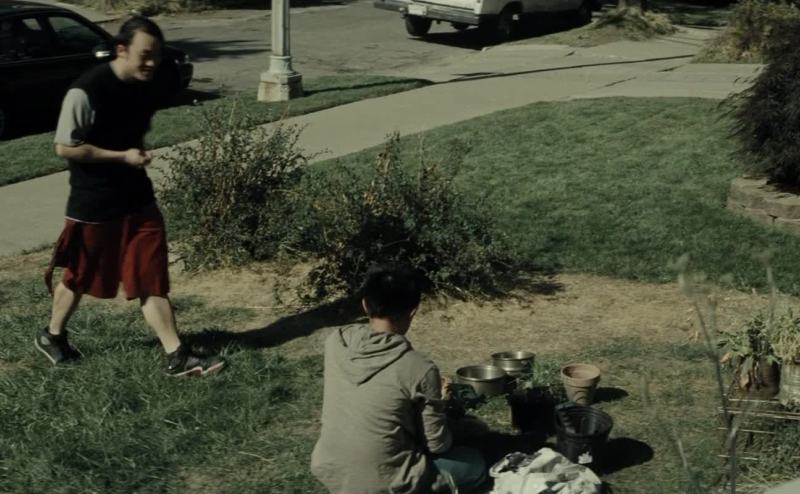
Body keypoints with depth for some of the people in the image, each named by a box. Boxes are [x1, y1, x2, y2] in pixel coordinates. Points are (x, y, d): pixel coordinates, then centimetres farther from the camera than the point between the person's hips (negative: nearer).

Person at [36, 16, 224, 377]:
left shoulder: (148, 90, 1)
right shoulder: (87, 91, -22)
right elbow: (65, 148, -19)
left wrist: (139, 156, 7)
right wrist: (122, 157, -22)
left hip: (138, 199, 5)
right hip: (93, 204, -5)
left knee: (152, 278, 3)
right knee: (79, 277, 13)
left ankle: (177, 357, 5)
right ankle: (51, 337, 38)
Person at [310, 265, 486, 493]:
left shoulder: (335, 342, -6)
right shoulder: (419, 369, -20)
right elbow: (437, 445, -8)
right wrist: (438, 404, 12)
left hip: (328, 472, 6)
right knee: (475, 464, 18)